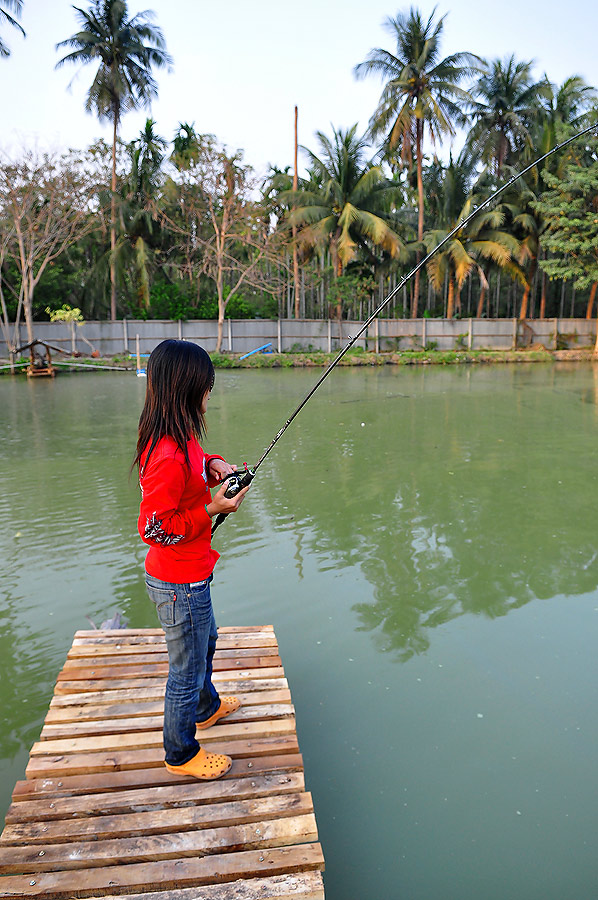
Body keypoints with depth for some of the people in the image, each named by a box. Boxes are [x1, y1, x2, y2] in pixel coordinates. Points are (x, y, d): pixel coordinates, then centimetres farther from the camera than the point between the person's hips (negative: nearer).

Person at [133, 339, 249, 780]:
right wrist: (212, 509, -24)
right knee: (187, 671, 12)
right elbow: (155, 528, -27)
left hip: (189, 575, 10)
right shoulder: (168, 458, -31)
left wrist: (212, 464, -3)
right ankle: (181, 754, 36)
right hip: (180, 585, -10)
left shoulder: (179, 438, -2)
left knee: (205, 641, 32)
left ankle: (207, 707, 58)